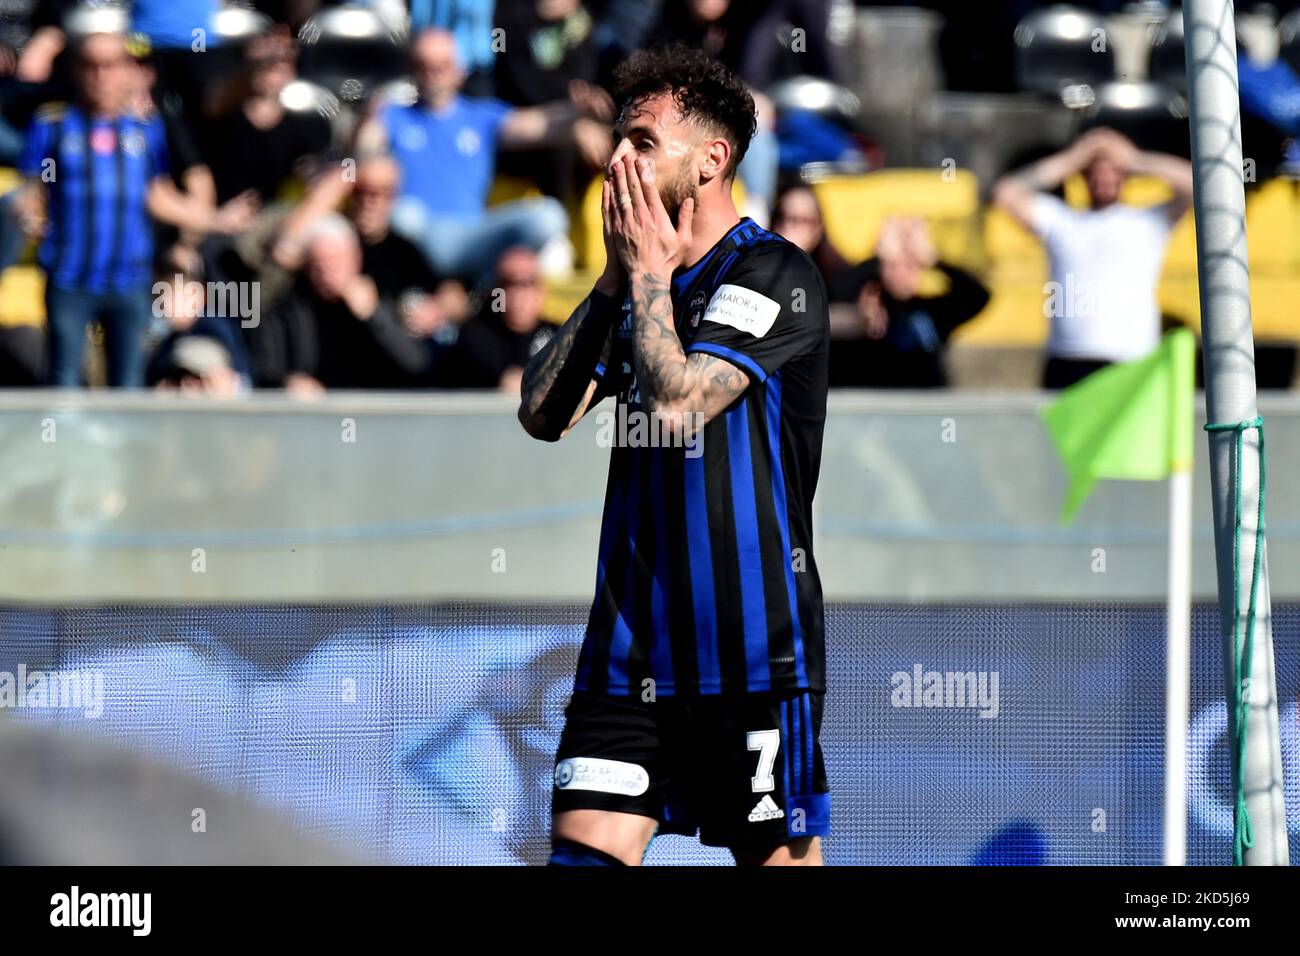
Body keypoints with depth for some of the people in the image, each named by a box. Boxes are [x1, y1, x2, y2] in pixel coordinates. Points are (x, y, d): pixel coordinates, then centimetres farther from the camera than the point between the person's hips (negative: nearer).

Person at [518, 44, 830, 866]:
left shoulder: (775, 275, -9)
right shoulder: (643, 280, 14)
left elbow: (673, 405, -20)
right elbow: (543, 413, 7)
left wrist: (648, 273, -8)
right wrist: (614, 281, 1)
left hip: (754, 646, -6)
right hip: (632, 643, 6)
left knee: (778, 855, 1)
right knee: (584, 846, -4)